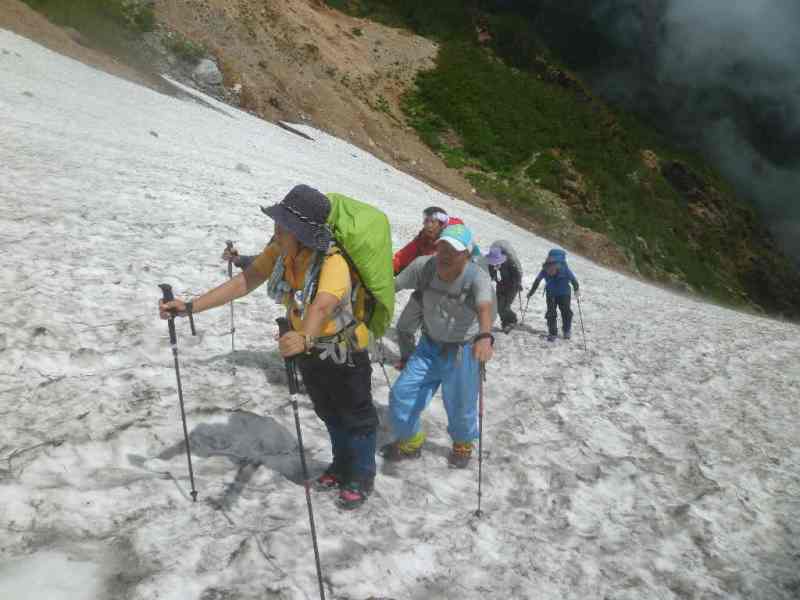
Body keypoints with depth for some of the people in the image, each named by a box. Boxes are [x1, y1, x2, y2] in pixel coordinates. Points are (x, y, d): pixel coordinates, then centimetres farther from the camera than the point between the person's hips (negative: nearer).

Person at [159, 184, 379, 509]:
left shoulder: (333, 262, -35)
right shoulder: (279, 251, -14)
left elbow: (322, 306, -53)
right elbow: (244, 282, -15)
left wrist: (304, 339, -73)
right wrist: (190, 306, -21)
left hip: (344, 354, -7)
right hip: (309, 349, 7)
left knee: (356, 416, 13)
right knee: (328, 413, 25)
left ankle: (362, 477, 34)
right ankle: (341, 465, 47)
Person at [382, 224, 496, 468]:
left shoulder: (477, 277, -28)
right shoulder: (423, 266, -17)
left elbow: (485, 306, -46)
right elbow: (391, 285, -12)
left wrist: (484, 336, -64)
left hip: (463, 351, -3)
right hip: (429, 346, 4)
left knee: (460, 407, 6)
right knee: (401, 395, 3)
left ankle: (463, 444, 42)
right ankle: (410, 442, 32)